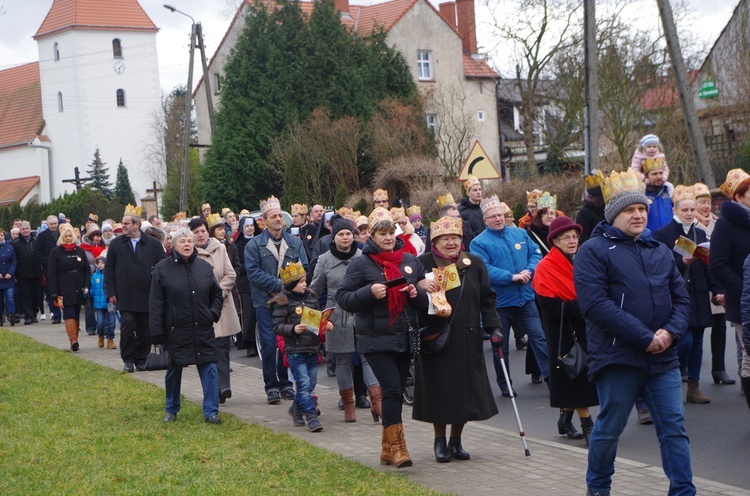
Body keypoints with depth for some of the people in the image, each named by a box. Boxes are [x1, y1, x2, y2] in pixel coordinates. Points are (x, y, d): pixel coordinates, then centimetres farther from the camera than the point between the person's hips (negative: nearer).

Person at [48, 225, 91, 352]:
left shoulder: (80, 251, 11)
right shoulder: (56, 252, 1)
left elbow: (87, 269, 13)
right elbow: (52, 274, -2)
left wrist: (86, 286, 1)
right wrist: (54, 292, -8)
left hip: (78, 290, 4)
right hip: (65, 291, -4)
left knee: (76, 316, 6)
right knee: (69, 314, -15)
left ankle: (74, 341, 12)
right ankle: (73, 340, -24)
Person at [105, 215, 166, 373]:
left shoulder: (153, 244, 4)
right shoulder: (116, 244, 8)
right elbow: (108, 269, 8)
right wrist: (111, 292, 0)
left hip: (147, 294, 0)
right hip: (124, 295, 0)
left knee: (144, 329, 4)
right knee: (127, 325, -8)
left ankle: (141, 359, 16)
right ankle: (128, 359, 3)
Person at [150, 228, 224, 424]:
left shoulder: (204, 267, 6)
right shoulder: (162, 268, -3)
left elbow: (217, 294, 18)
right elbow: (155, 303, -4)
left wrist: (214, 313, 1)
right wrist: (157, 332, -8)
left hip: (203, 329, 2)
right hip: (176, 330, -2)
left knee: (209, 369, -3)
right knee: (173, 370, 11)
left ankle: (211, 412, 3)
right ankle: (171, 410, 27)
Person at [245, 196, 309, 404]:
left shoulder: (295, 243, 9)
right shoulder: (254, 245, -1)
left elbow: (304, 269, 3)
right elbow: (253, 272, -10)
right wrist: (279, 284, -17)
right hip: (265, 302, -3)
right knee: (269, 344, -4)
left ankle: (285, 384, 16)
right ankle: (271, 387, 3)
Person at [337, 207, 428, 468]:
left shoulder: (410, 261, 10)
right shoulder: (361, 264, -2)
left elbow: (426, 297, 18)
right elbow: (343, 297, -5)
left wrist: (417, 293, -5)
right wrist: (369, 292, -20)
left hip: (405, 337, 5)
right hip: (376, 339, -5)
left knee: (397, 392, 8)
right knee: (392, 389, -14)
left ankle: (388, 448, 19)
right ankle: (396, 447, -8)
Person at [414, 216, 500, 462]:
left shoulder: (475, 264, 8)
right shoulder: (423, 264, -1)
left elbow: (487, 299, 10)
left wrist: (493, 327, 0)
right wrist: (420, 288, -24)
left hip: (467, 339, 3)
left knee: (465, 389, 5)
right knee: (439, 389, 2)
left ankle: (456, 440, 20)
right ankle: (440, 441, 18)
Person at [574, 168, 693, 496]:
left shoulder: (660, 251, 15)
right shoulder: (594, 251, -5)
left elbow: (681, 298, 14)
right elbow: (595, 304, -16)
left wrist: (671, 332, -8)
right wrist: (644, 338, -18)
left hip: (663, 358, 5)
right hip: (618, 357, -5)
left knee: (674, 427, 2)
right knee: (609, 428, 7)